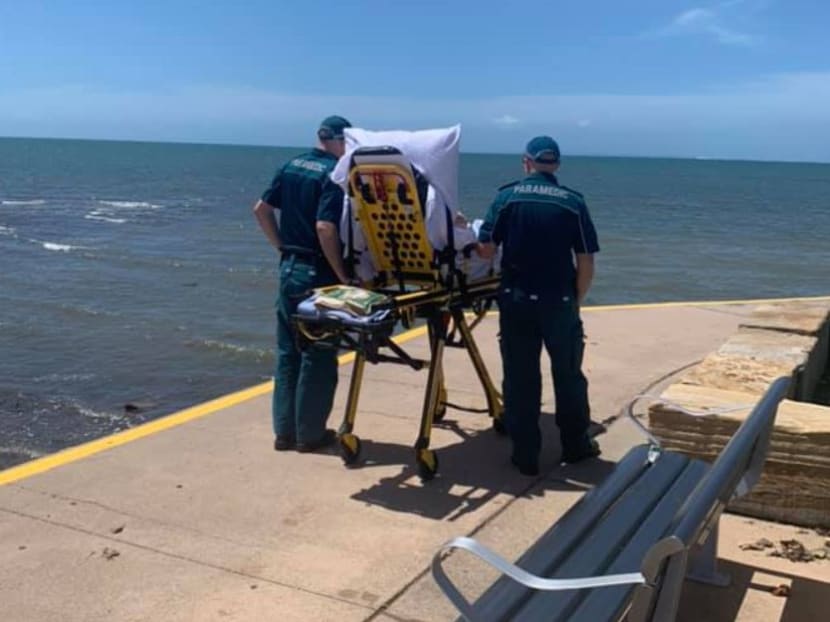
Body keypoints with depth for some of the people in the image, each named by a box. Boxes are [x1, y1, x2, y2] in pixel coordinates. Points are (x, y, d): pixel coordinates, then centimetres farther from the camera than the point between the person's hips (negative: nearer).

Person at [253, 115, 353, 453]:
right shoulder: (334, 173, -14)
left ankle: (284, 430, 20)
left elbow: (261, 209, 12)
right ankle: (309, 433, 12)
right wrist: (343, 276, -17)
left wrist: (282, 247, 16)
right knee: (318, 355, 3)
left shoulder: (291, 166, 9)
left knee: (288, 350, 13)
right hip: (317, 272, -7)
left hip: (289, 267, 7)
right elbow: (325, 228, -24)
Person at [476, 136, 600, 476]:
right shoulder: (573, 202, -1)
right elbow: (586, 263, -3)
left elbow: (486, 249, -3)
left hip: (516, 300, 0)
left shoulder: (507, 196, -2)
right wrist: (576, 301, 10)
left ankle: (526, 456, 13)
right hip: (559, 302, 0)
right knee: (568, 375, 16)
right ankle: (575, 445, 29)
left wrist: (473, 235, 19)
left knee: (520, 378, 8)